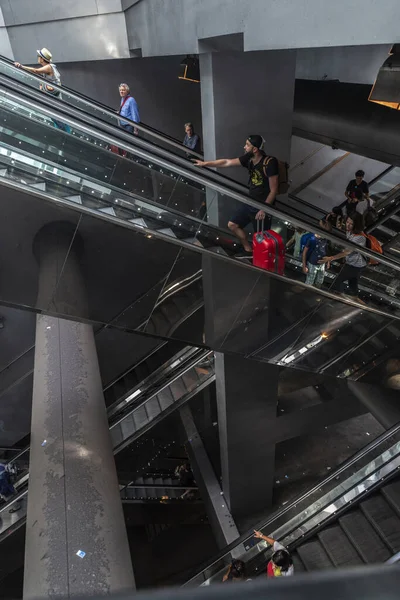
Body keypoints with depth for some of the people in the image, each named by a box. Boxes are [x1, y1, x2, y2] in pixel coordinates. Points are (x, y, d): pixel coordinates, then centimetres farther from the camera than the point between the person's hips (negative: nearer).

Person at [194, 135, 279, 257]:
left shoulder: (270, 163, -22)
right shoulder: (248, 158, -2)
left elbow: (273, 190, -20)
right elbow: (226, 162, 4)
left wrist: (264, 209, -19)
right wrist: (205, 163, 5)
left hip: (263, 205, -8)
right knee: (232, 225, 13)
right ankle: (249, 251, 26)